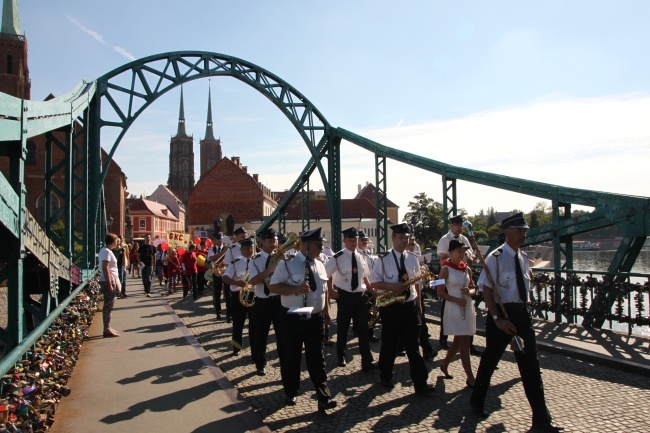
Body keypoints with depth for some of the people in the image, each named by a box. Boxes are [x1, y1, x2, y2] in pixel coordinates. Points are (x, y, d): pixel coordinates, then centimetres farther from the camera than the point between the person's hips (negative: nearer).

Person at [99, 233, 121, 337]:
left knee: (109, 305, 15)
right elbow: (105, 268, -22)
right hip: (108, 282, -10)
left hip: (110, 281, 10)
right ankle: (107, 330, -1)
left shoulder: (105, 250, 16)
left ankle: (108, 328, 22)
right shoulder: (107, 252, -16)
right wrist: (110, 285, -23)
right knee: (108, 305, -6)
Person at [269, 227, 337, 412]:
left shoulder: (320, 265, 7)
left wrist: (327, 311, 14)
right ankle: (290, 393, 30)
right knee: (291, 357, 11)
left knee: (317, 358, 6)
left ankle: (323, 397, 9)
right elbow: (273, 286, -14)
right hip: (292, 318, -4)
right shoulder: (287, 263, -12)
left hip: (316, 318, 4)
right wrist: (295, 289, -26)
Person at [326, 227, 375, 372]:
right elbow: (326, 274, -4)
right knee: (342, 328, 12)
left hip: (361, 296, 4)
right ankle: (341, 357, 33)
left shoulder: (360, 257, 6)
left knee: (363, 329, 4)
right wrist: (331, 291, -6)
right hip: (344, 296, -4)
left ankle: (367, 362, 10)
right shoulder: (338, 257, -10)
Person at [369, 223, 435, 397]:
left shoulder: (413, 259, 6)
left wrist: (418, 303, 8)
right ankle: (386, 376, 30)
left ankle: (420, 383, 9)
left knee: (412, 345, 4)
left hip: (410, 306, 3)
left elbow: (417, 282, 12)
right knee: (389, 343, 11)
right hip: (390, 307, -3)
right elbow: (373, 282, -6)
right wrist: (392, 286, -20)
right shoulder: (382, 259, -6)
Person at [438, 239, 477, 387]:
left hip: (467, 307, 7)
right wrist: (456, 300, -21)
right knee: (465, 342, -6)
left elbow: (473, 288, 15)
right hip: (454, 308, -7)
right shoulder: (446, 269, -9)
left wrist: (469, 292, -8)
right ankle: (470, 378, 1)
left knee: (458, 341, 15)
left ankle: (445, 365, 34)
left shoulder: (467, 268, 9)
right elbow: (440, 293, -10)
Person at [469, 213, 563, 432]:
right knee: (490, 360, 9)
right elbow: (486, 289, -17)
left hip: (522, 312, 6)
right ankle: (477, 402, 32)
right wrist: (497, 318, -22)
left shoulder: (523, 257, 8)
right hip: (502, 313, -6)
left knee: (531, 364, 7)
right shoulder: (495, 257, -15)